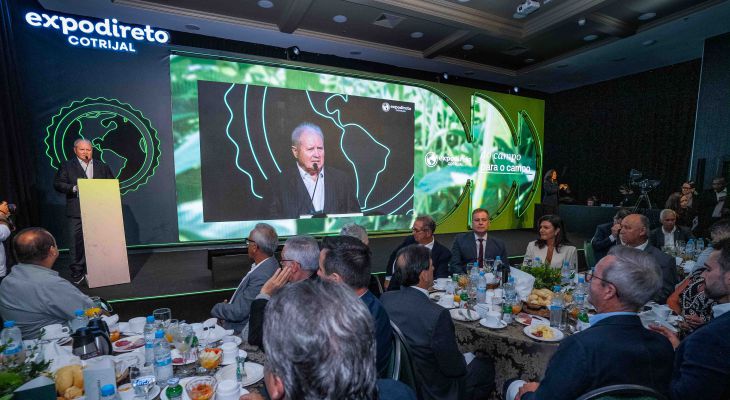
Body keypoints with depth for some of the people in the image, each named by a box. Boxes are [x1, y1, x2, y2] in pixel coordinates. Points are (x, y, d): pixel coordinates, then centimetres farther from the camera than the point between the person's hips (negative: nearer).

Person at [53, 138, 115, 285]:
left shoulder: (102, 166, 12)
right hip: (77, 212, -2)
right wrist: (74, 188, -17)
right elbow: (57, 184, -2)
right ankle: (77, 273, 8)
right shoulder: (67, 166, 6)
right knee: (76, 242, -1)